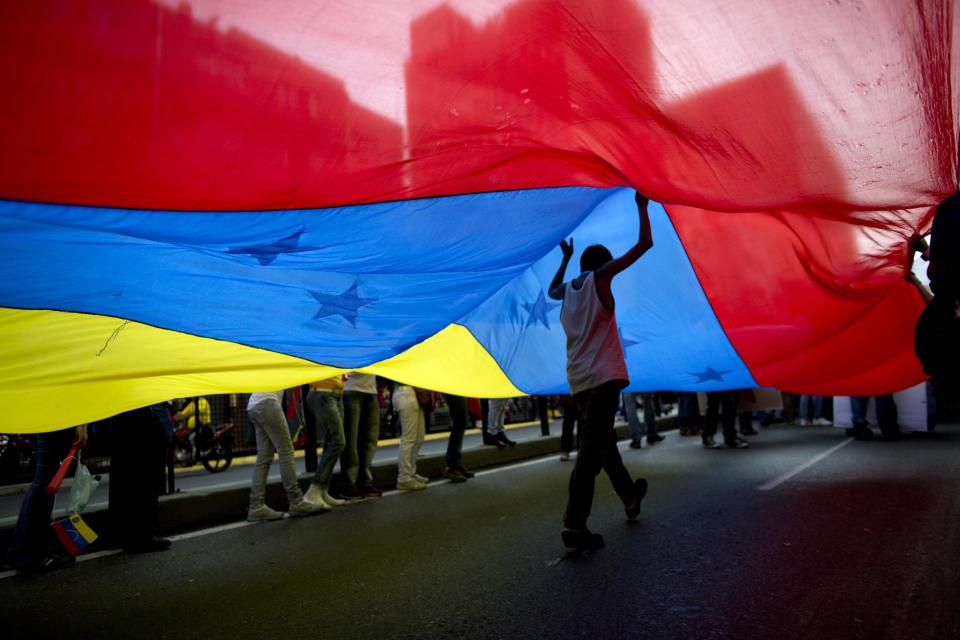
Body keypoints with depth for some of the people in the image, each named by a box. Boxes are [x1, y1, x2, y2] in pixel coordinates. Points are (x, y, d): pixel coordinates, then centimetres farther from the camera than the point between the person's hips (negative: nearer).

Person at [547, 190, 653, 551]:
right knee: (593, 450, -12)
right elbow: (644, 243, 1)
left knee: (604, 443, 20)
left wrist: (565, 258, 47)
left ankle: (630, 499, 39)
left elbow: (551, 290, 42)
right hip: (603, 377, -7)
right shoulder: (600, 277, 0)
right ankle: (574, 524, -18)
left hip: (578, 382, 8)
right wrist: (642, 207, 15)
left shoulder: (567, 289, 16)